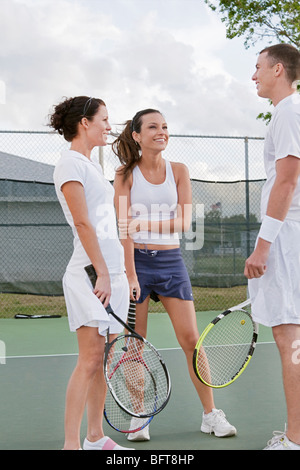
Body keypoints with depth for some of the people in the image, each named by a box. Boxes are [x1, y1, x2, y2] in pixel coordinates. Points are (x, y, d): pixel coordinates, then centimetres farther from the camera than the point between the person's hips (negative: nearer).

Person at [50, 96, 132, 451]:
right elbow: (83, 224, -15)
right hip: (90, 274, -9)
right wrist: (102, 273, -18)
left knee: (104, 360, 9)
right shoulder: (70, 163, -8)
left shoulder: (92, 164, 20)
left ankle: (95, 437, 16)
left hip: (112, 271, 9)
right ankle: (70, 444, -6)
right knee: (90, 360, -11)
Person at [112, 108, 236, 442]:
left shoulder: (178, 171, 6)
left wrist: (145, 223, -15)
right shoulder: (126, 174, -1)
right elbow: (125, 228, -8)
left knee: (191, 339, 1)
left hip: (170, 261, 2)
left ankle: (211, 415, 11)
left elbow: (184, 222, -2)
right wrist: (131, 275, -15)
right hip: (136, 260, -2)